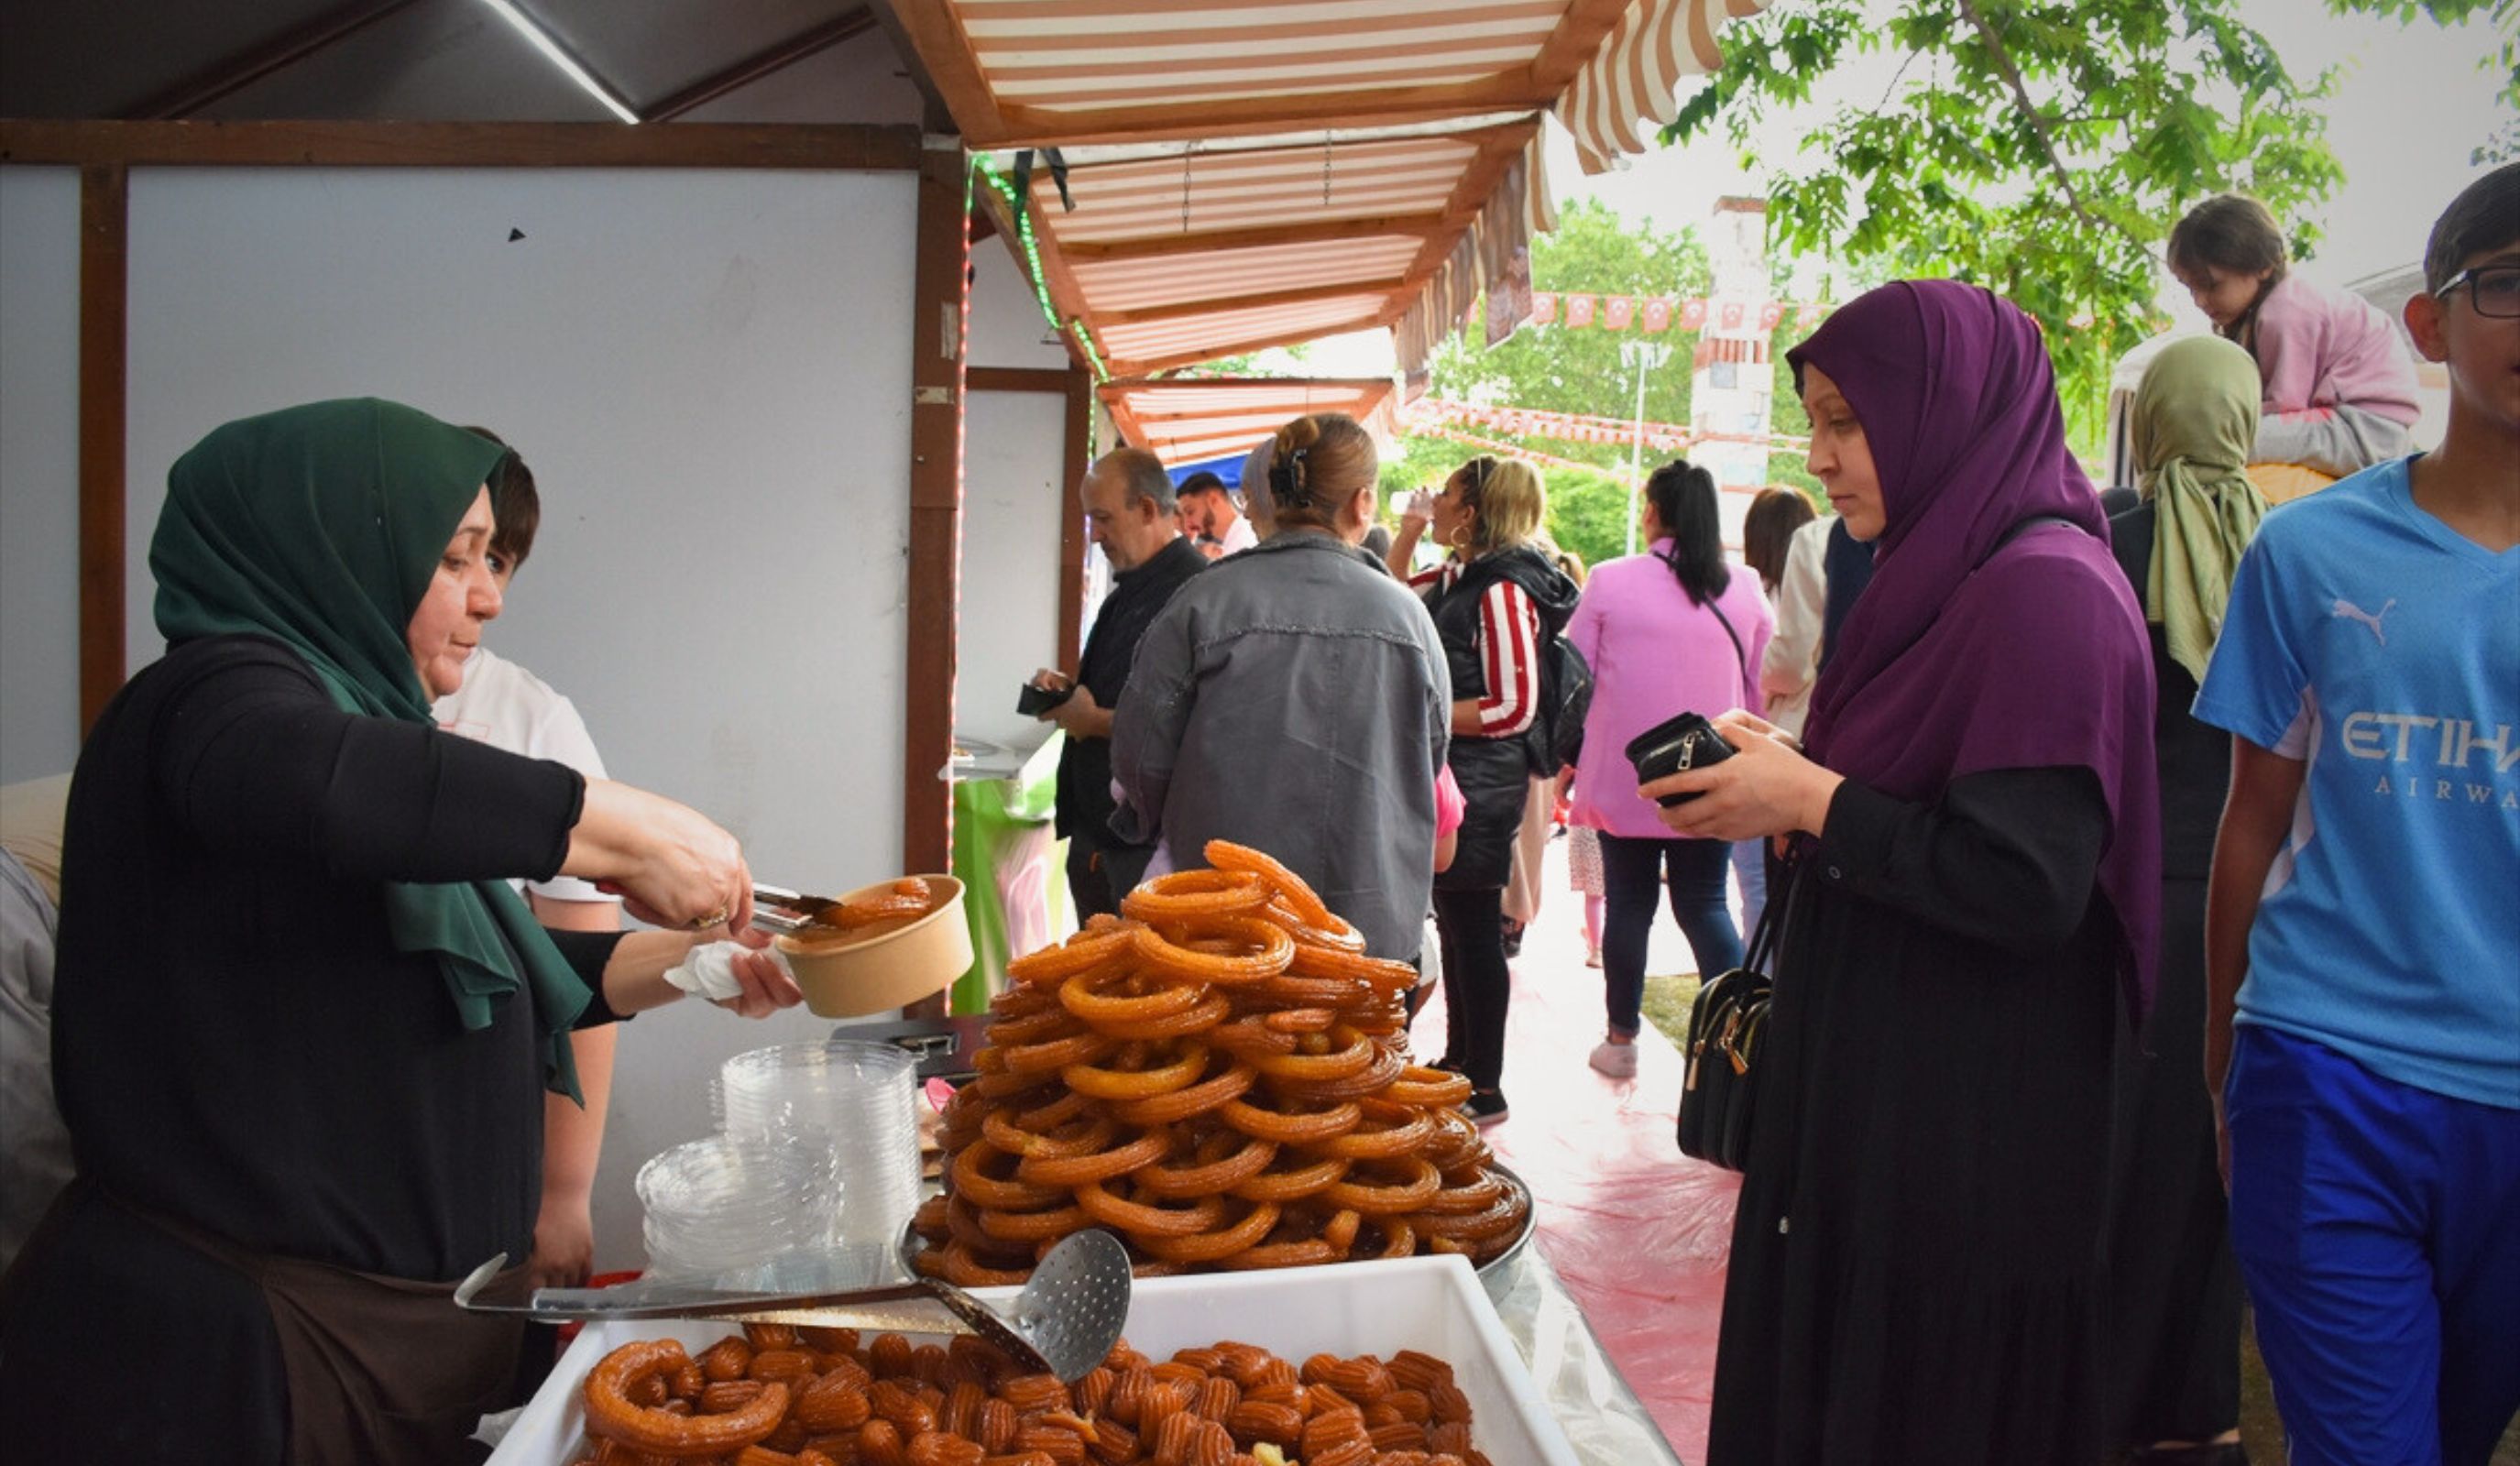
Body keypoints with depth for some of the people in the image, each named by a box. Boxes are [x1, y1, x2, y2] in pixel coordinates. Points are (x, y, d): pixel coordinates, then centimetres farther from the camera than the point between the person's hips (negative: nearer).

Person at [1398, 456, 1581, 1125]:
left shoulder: (1502, 589, -17)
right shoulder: (1458, 579, 9)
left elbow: (1513, 708, -21)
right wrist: (1406, 536, 12)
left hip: (1480, 786, -9)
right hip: (1450, 779, 9)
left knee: (1474, 932, -1)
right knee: (1454, 926, 18)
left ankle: (1485, 1088, 10)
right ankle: (1458, 1061, 31)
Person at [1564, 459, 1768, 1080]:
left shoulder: (1611, 582, -7)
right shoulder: (1744, 591, 1)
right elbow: (1763, 690, 7)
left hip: (1624, 780, -2)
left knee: (1629, 905, 10)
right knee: (1705, 905, 10)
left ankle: (1622, 1039, 19)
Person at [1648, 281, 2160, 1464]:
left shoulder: (2047, 590, -18)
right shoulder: (1948, 576, 12)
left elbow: (2025, 883, -24)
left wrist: (1812, 803, -16)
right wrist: (1791, 775, 2)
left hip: (1964, 1132, -9)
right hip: (1869, 1095, 9)